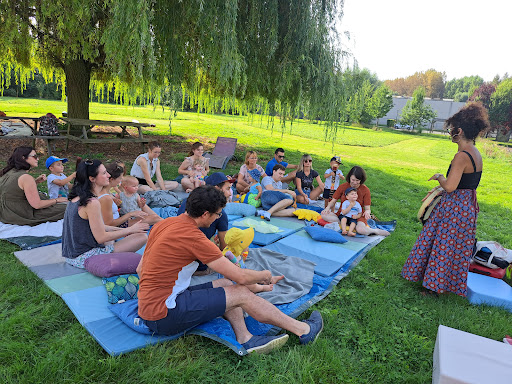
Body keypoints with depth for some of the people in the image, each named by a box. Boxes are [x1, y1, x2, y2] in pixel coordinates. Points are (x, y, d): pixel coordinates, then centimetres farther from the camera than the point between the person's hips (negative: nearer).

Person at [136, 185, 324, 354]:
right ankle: (304, 330, 3)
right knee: (241, 293, -7)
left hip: (148, 307, 9)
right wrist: (265, 275, 2)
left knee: (225, 285, 9)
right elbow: (241, 277, -17)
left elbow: (140, 269, 13)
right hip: (164, 315, -9)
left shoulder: (163, 224, 6)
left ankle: (245, 339, -2)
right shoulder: (193, 237, -22)